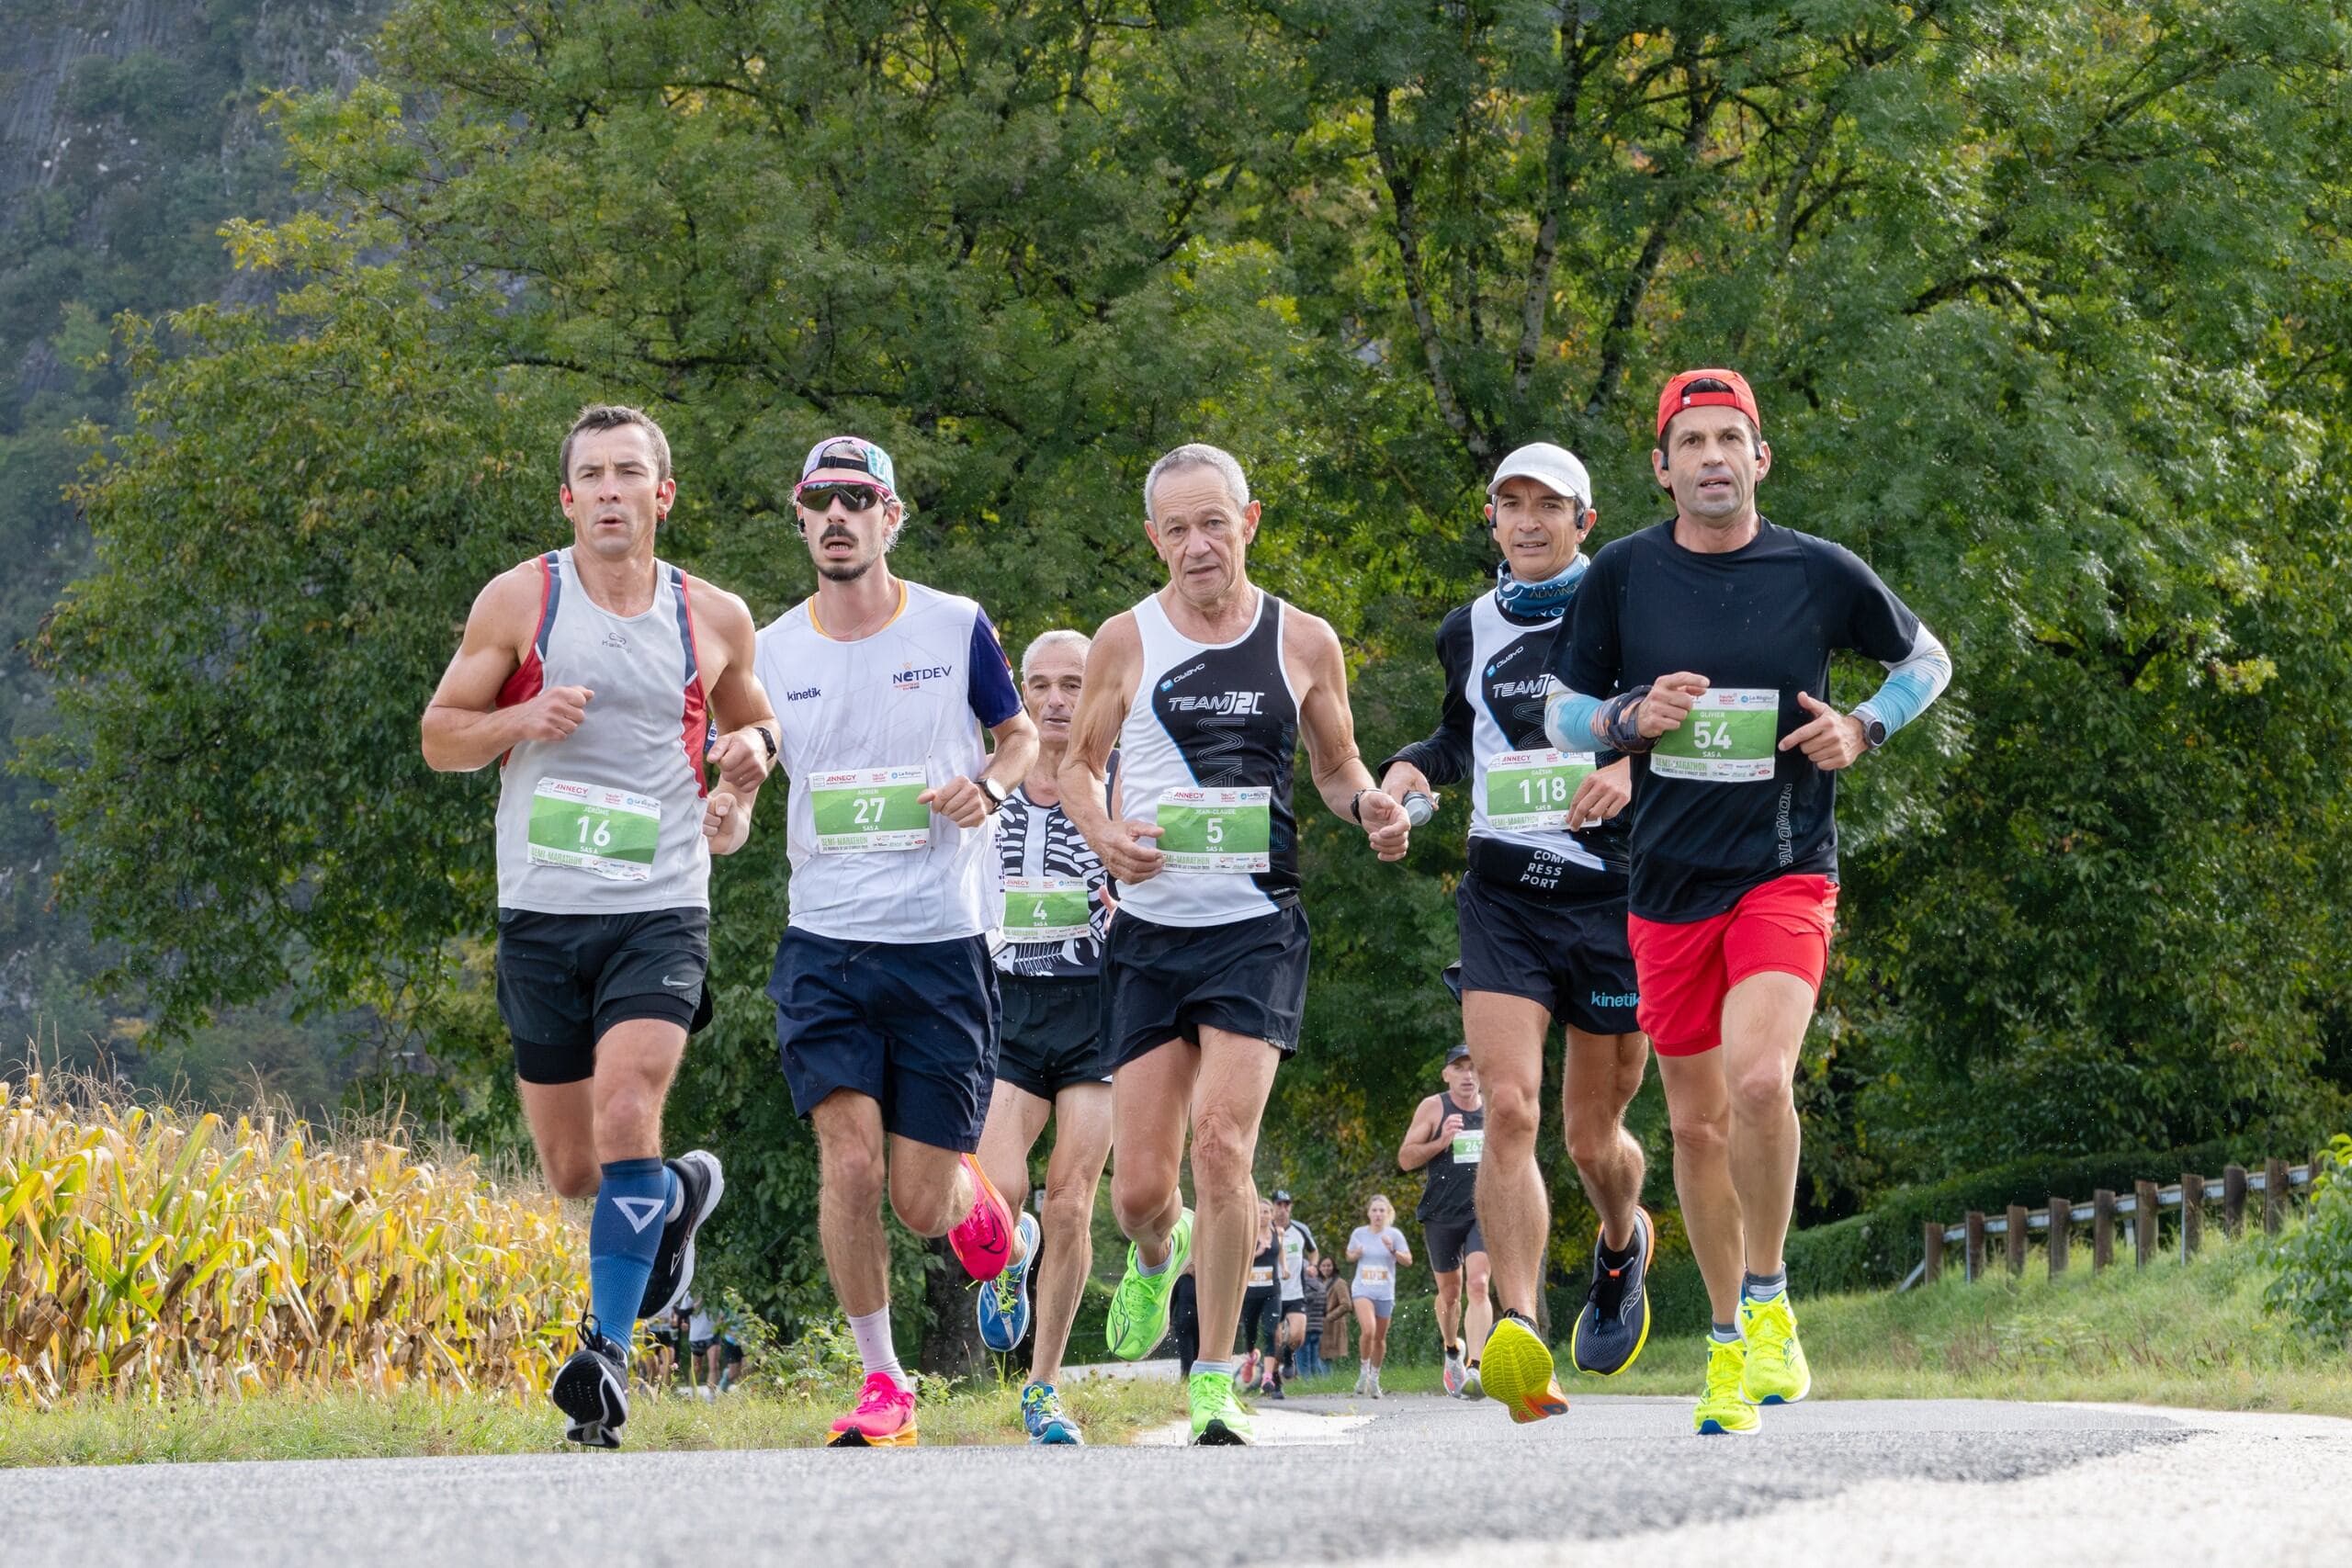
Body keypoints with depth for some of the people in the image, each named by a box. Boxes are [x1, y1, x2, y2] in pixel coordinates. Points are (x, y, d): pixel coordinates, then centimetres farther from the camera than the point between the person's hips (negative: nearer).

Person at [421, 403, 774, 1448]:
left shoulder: (715, 619, 6)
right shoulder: (518, 600, 2)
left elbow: (752, 724, 24)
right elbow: (439, 736, 6)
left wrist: (746, 760, 1)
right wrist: (522, 719, -14)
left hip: (661, 912, -1)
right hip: (542, 916, 1)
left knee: (625, 1115, -22)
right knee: (572, 1172, 8)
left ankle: (606, 1350, -19)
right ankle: (681, 1192, 41)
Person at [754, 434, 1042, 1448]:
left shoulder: (956, 629, 1)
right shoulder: (770, 653, 4)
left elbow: (1023, 733, 15)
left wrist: (988, 785, -7)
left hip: (943, 945, -1)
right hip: (826, 945, 1)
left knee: (919, 1205, -2)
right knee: (849, 1160, -15)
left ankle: (967, 1191, 37)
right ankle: (882, 1384, -1)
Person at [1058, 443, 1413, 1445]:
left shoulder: (1304, 644, 4)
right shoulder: (1126, 641, 3)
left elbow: (1335, 765, 16)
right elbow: (1078, 763, 13)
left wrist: (1368, 804, -7)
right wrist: (1102, 832, -8)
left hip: (1257, 926, -1)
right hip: (1151, 927, 1)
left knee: (1221, 1142, -18)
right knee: (1140, 1186, 1)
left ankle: (1215, 1378, -7)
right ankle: (1157, 1252, 41)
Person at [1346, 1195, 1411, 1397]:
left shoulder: (1394, 1235, 0)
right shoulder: (1359, 1233, 4)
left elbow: (1408, 1260, 0)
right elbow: (1349, 1256, 18)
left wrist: (1393, 1251, -18)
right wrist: (1356, 1254, -5)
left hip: (1385, 1293, 1)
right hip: (1363, 1289, -1)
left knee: (1380, 1338, 9)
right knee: (1368, 1331, -22)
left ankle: (1374, 1378, 25)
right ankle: (1364, 1370, -2)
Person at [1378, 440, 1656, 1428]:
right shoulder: (1469, 632, 12)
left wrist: (1634, 768, -16)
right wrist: (1412, 767, 9)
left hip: (1613, 894, -2)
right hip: (1505, 893, 2)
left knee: (1593, 1137, 8)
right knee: (1508, 1108, -18)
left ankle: (1623, 1241, 44)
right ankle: (1518, 1337, -27)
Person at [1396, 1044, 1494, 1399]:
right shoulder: (1433, 1108, -1)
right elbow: (1405, 1159, -5)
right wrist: (1442, 1141, -18)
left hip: (1483, 1212, 0)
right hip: (1441, 1214, 0)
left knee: (1478, 1285, -18)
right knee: (1449, 1290, 11)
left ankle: (1474, 1367, -25)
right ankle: (1452, 1349, 40)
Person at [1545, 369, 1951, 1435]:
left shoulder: (1819, 573, -1)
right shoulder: (1623, 575, 1)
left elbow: (1925, 659, 14)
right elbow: (1560, 713, 10)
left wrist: (1863, 731, -3)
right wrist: (1632, 716, -10)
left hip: (1784, 872, -3)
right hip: (1668, 882, 3)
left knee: (1760, 1080, -25)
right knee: (1697, 1123, 8)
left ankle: (1768, 1302, -5)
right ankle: (1731, 1342, 24)